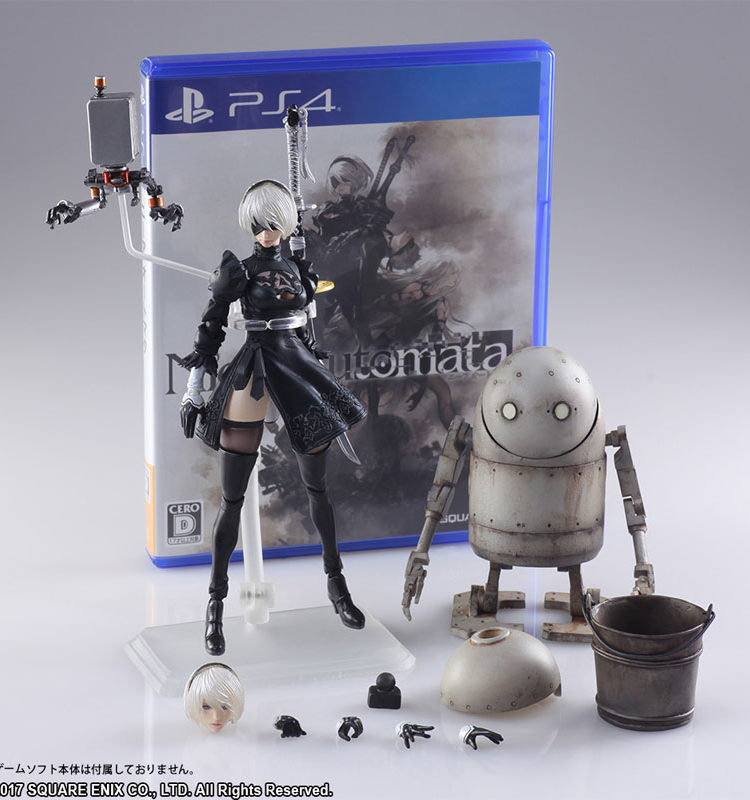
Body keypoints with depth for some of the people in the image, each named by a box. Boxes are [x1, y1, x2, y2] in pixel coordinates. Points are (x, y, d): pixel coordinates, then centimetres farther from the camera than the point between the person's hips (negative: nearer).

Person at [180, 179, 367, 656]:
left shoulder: (298, 268, 11)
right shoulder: (238, 269, -3)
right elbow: (210, 330, -4)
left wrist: (316, 378, 23)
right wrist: (193, 392, -6)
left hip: (298, 370, 5)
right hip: (252, 374, -5)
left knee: (317, 486, 10)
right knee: (233, 498, -4)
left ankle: (337, 583, 23)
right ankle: (217, 602, 3)